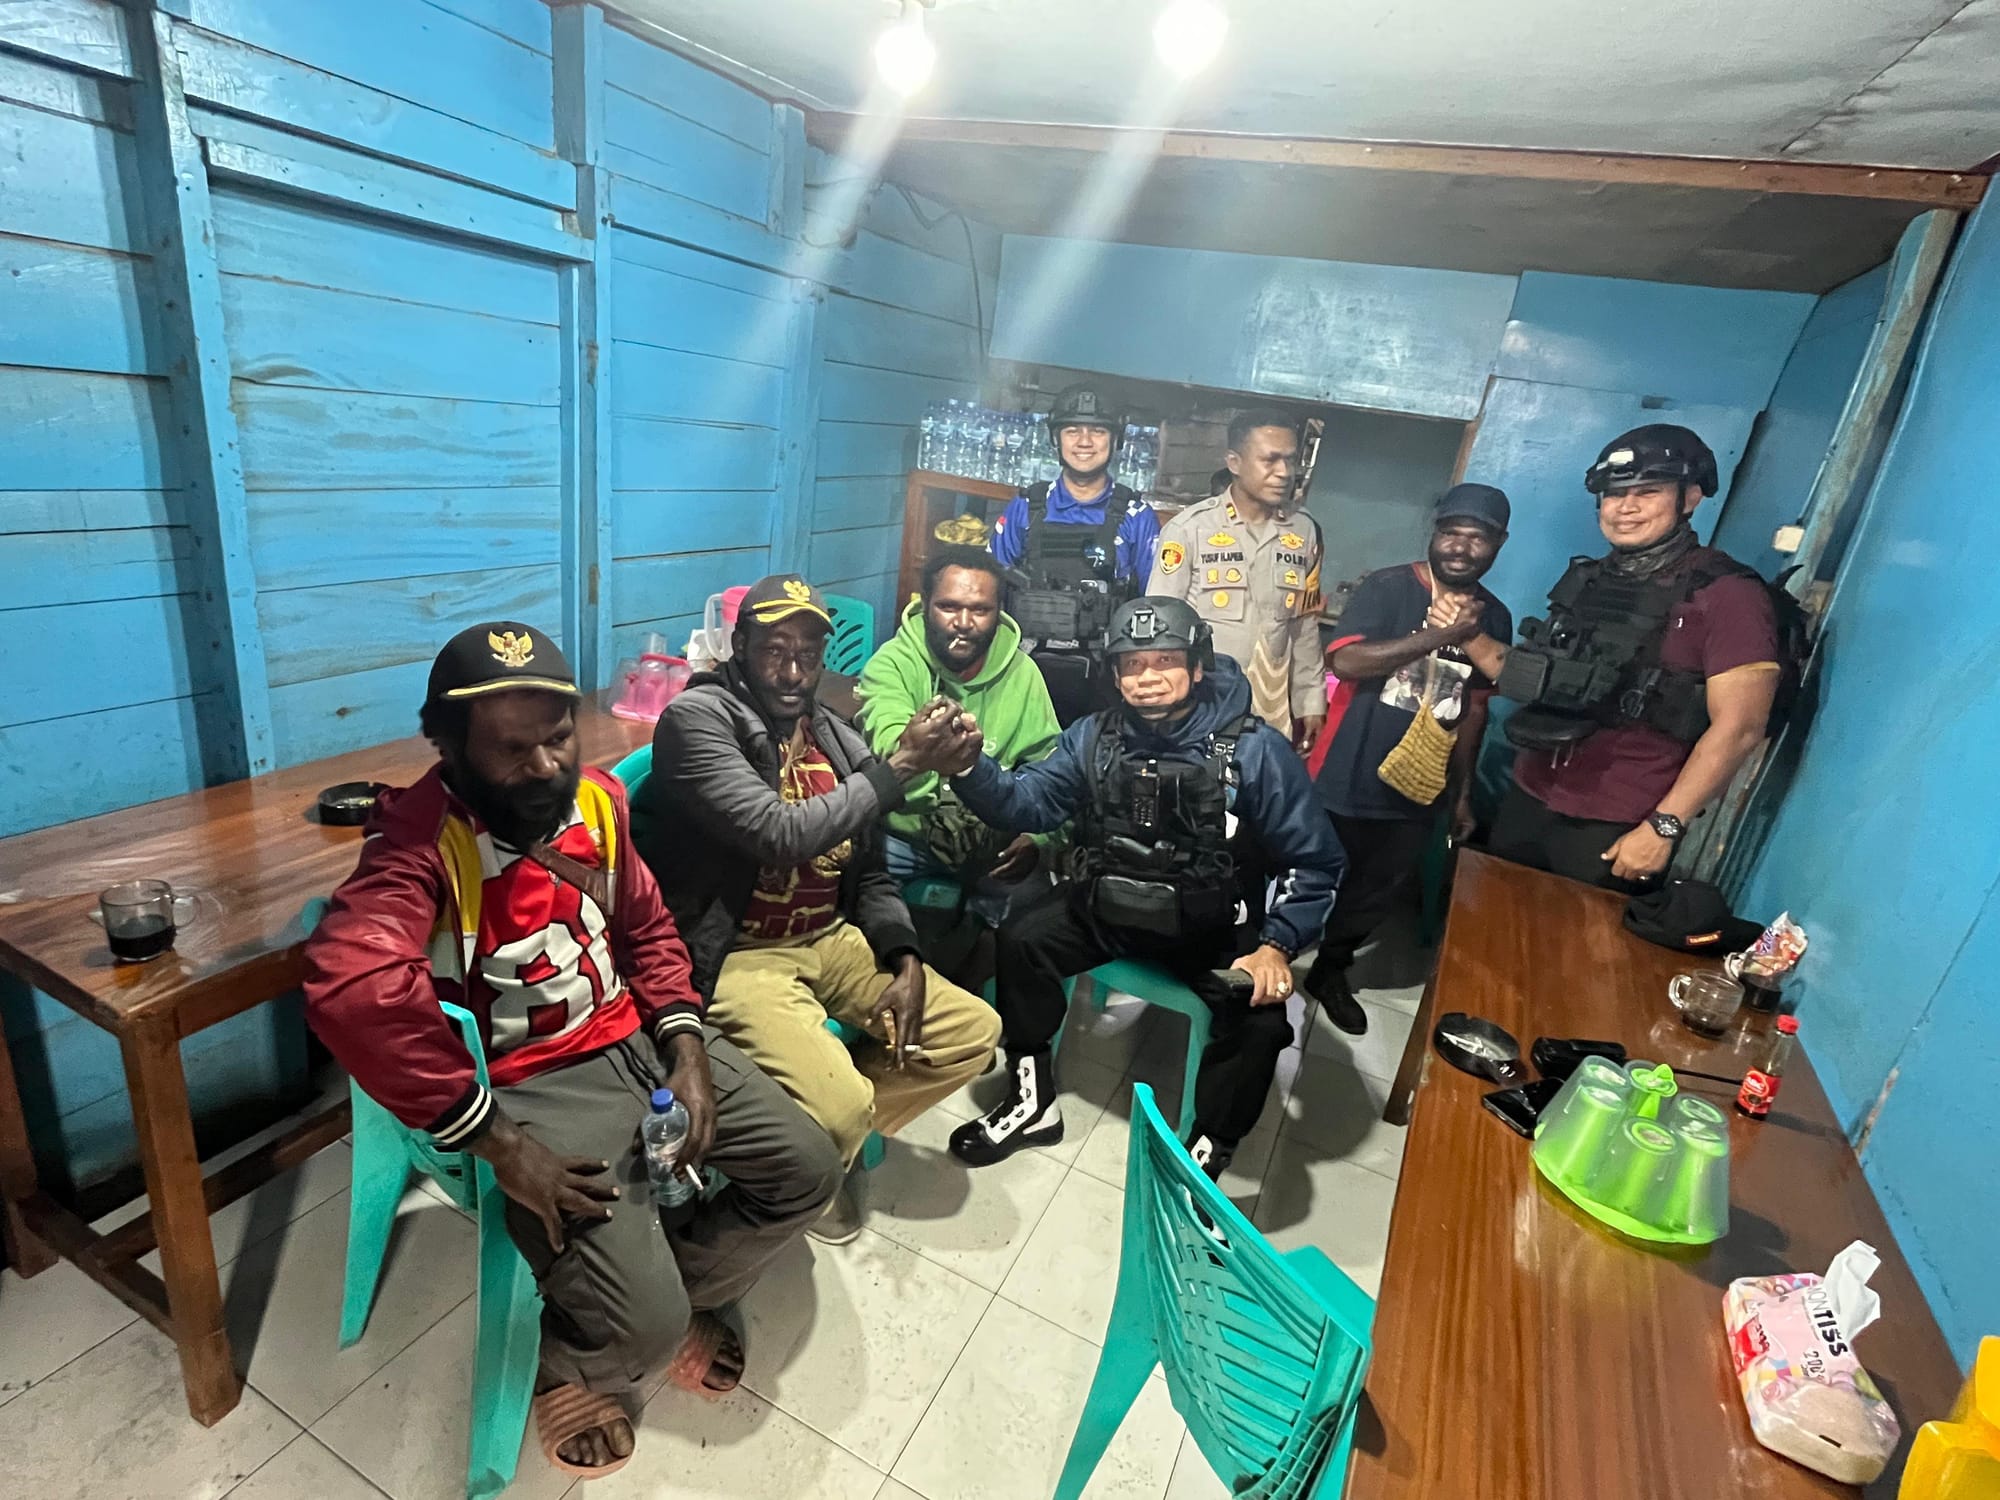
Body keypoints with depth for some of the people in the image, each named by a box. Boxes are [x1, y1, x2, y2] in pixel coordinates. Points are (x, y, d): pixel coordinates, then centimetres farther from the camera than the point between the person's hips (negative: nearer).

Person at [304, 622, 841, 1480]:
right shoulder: (422, 834, -20)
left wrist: (688, 1051, -3)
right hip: (535, 1085, -6)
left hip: (639, 1041, 7)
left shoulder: (596, 798, 0)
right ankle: (568, 1361, 23)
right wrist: (498, 1144, -31)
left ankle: (677, 1293, 32)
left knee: (806, 1171, 5)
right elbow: (351, 987, -37)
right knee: (639, 1325, -17)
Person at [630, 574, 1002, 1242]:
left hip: (830, 940, 7)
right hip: (739, 954, -7)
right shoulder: (698, 718, -12)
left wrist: (905, 960, -5)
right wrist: (900, 765, -19)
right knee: (839, 1105, -26)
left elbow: (870, 874, 12)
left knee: (975, 1029, 2)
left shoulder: (839, 740, 8)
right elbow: (781, 834, -24)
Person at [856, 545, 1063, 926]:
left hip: (992, 839, 3)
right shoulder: (892, 663, -11)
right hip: (903, 835, -2)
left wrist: (1037, 838, -13)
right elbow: (886, 750, -29)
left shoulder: (1022, 673, 1)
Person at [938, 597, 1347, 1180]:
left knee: (1263, 1018, -23)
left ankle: (1202, 1160, 1)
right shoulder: (1095, 737, -3)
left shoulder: (1255, 749, -13)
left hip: (1211, 929, -2)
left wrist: (1276, 945, -20)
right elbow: (1026, 802, -11)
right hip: (1104, 907, 3)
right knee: (1019, 938, -18)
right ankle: (1033, 1103, 1)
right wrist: (970, 766, -31)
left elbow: (1315, 861, -9)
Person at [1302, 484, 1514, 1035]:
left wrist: (1463, 791, 14)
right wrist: (1437, 635, -32)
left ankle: (1330, 969, 42)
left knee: (1375, 895, 19)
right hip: (1344, 783, -5)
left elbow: (1474, 709, 12)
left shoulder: (1494, 619, 5)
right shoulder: (1386, 588, -11)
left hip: (1418, 793, 5)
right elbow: (1346, 661, -26)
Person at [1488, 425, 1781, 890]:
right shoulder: (1588, 580, 11)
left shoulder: (1727, 593, -9)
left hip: (1614, 831, -6)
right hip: (1526, 802, 6)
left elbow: (1738, 729, -14)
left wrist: (1663, 826, -18)